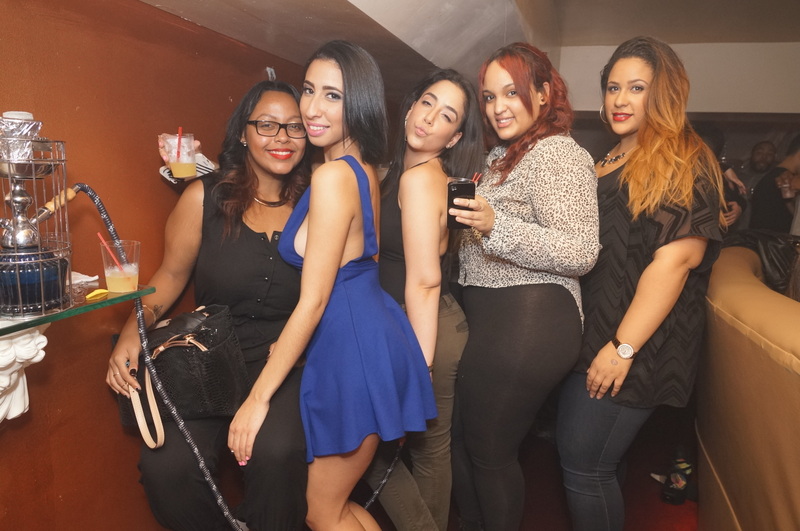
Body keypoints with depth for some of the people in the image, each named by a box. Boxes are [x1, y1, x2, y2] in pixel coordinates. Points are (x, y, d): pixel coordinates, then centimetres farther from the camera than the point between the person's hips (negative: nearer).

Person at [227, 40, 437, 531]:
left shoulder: (332, 176, -20)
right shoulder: (366, 170, 9)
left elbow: (312, 303, -20)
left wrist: (258, 397, -13)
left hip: (351, 349, -9)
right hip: (372, 337, 9)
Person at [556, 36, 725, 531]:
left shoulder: (685, 163, -10)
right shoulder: (608, 164, 15)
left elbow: (675, 259, -19)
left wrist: (623, 348, -21)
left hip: (637, 345, -7)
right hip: (589, 333, 8)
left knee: (584, 465, -2)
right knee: (598, 461, 15)